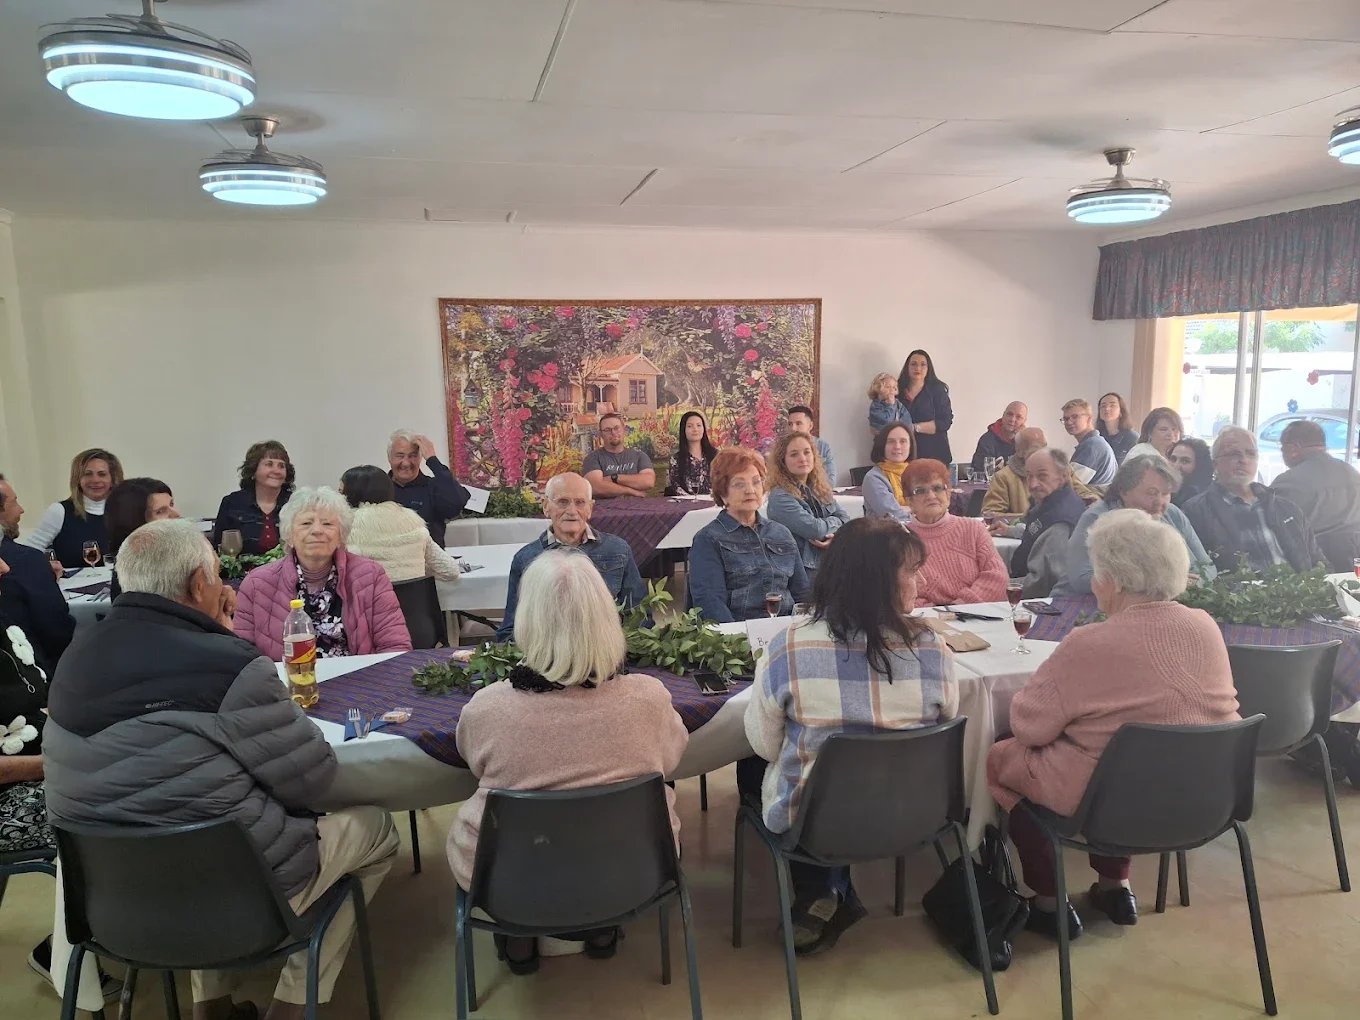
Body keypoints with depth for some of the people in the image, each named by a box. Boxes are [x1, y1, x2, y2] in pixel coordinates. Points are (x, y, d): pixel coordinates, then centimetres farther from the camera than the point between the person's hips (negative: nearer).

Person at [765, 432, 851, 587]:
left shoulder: (821, 491, 12)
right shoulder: (780, 497, -13)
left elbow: (845, 519, 6)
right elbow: (813, 529, -19)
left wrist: (834, 535, -15)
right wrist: (834, 522, 0)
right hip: (804, 570, -7)